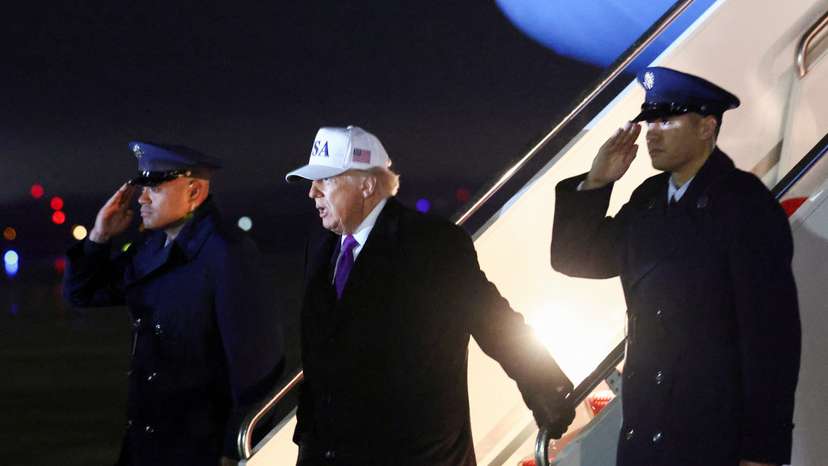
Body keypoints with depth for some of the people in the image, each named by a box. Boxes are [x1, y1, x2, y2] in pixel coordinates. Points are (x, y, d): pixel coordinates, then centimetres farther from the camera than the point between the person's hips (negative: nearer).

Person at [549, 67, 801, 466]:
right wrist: (595, 183, -2)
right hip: (643, 423, 6)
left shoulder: (746, 203, -11)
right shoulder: (647, 199, 8)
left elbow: (771, 331, -14)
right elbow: (574, 259, 14)